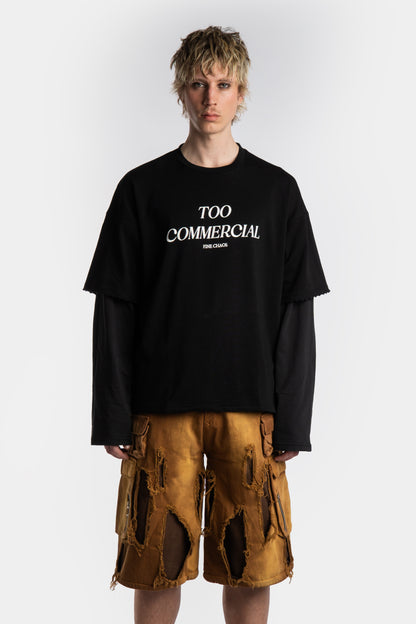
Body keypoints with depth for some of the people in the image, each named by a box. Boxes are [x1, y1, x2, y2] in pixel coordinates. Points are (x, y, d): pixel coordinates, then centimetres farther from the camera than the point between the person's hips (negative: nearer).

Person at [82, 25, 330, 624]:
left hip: (251, 408, 1)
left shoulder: (276, 190, 7)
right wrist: (112, 417, -2)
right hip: (163, 411, 0)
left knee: (252, 571, 5)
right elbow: (114, 311, 4)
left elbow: (298, 313, 5)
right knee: (158, 565, 4)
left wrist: (292, 420, -1)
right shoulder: (143, 189, 5)